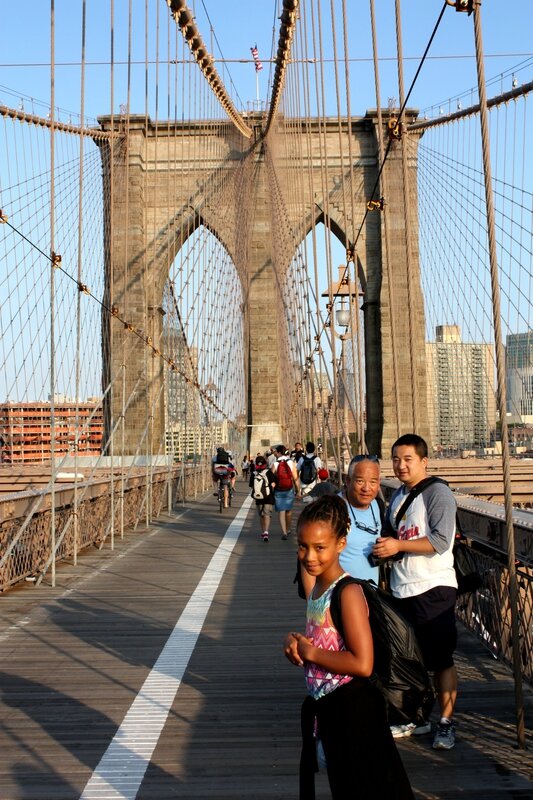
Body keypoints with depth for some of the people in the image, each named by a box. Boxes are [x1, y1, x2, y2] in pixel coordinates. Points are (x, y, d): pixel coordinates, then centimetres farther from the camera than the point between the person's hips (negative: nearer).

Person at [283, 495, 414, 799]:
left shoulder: (348, 592, -23)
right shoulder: (317, 588, 3)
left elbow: (363, 664, -29)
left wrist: (309, 652, -19)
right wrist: (295, 642, -4)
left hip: (352, 709, -9)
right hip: (325, 706, 9)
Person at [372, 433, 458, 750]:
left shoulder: (438, 492, -11)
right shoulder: (398, 496, 13)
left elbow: (441, 540, -21)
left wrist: (398, 545, -22)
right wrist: (383, 547, 6)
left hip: (434, 588, -8)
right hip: (402, 590, 8)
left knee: (441, 658, 3)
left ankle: (447, 723, 19)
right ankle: (417, 717, 32)